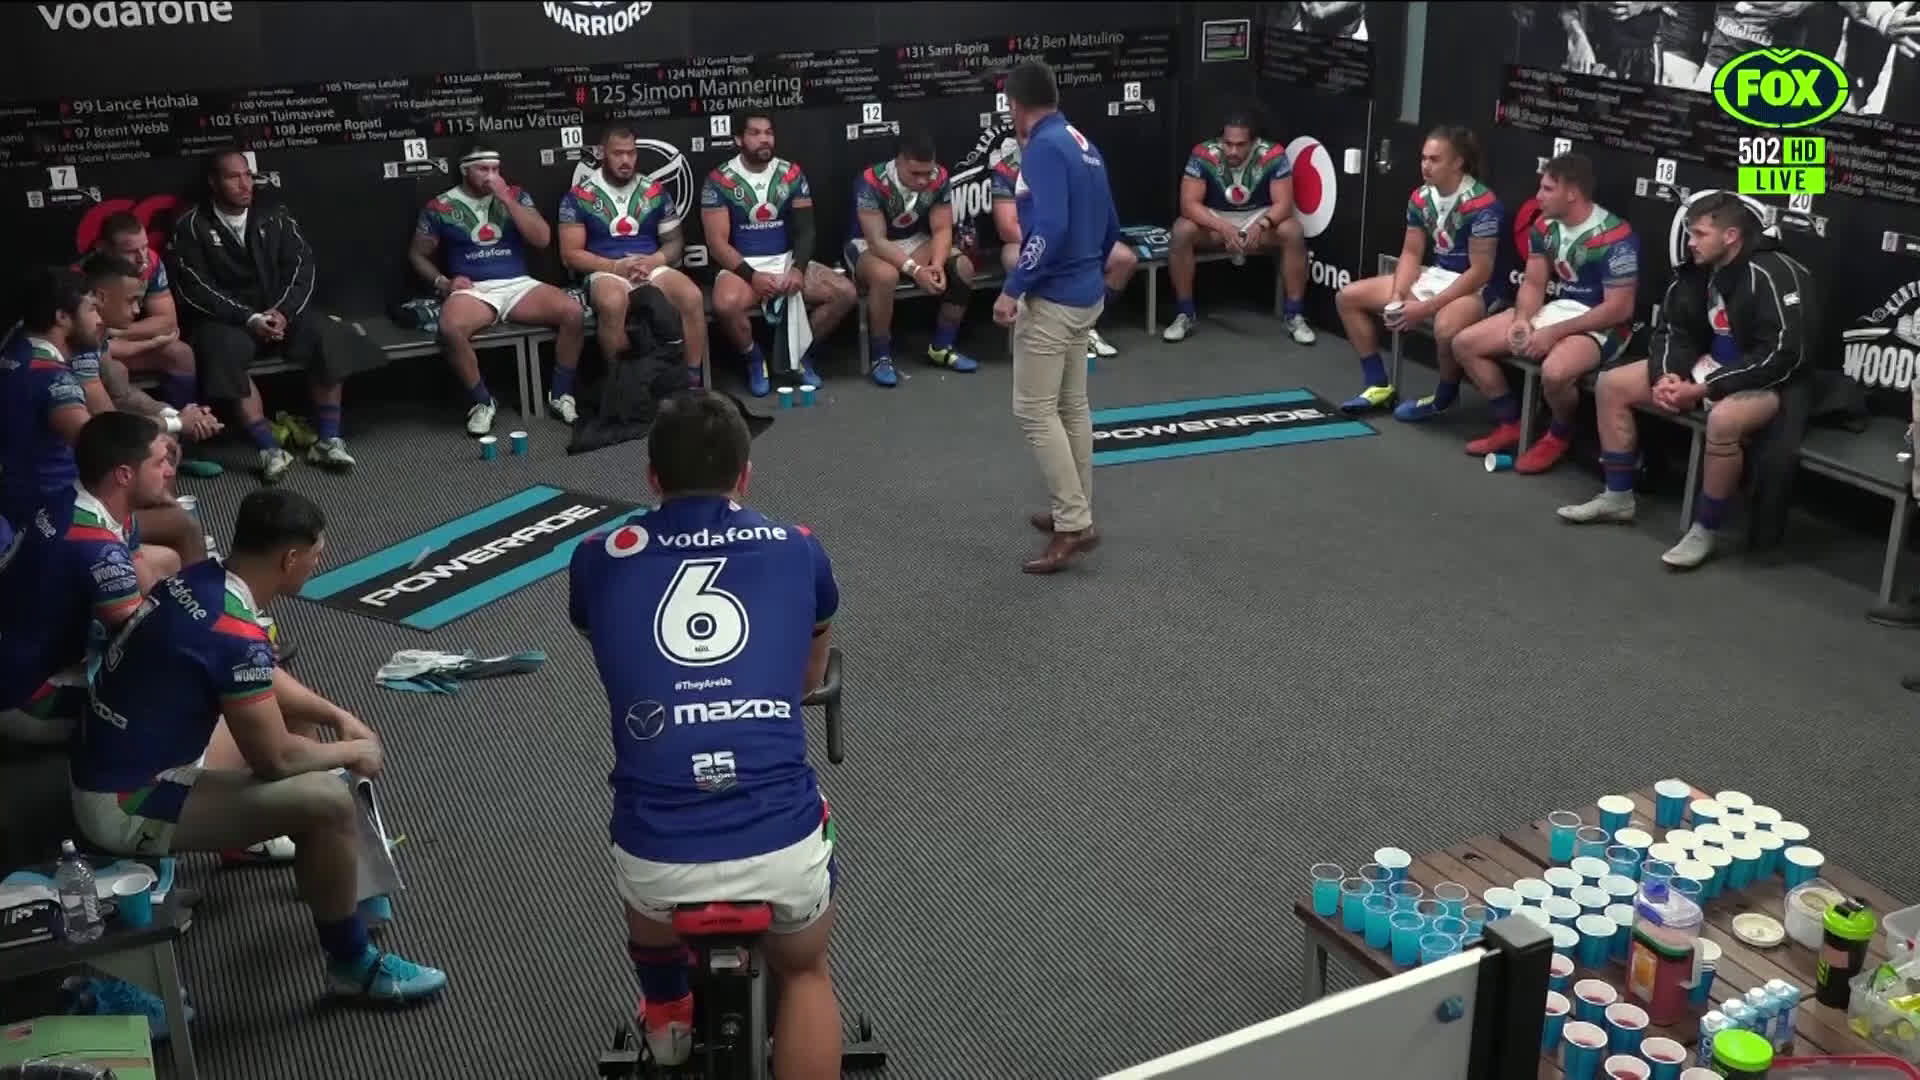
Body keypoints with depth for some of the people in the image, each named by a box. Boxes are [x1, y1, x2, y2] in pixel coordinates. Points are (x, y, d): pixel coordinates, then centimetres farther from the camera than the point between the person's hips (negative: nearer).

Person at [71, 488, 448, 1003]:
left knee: (295, 715, 20)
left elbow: (264, 680, 16)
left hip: (114, 762, 10)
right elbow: (274, 759, -20)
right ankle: (352, 964, 1)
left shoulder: (199, 578, -1)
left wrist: (338, 715, 8)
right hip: (125, 806, -10)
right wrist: (349, 753, -3)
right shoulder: (235, 634, -29)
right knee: (329, 803, -19)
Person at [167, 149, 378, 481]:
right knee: (225, 349, -36)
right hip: (225, 319, -3)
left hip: (279, 311, 3)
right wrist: (248, 318, -21)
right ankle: (269, 449, -33)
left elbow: (302, 265, 0)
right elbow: (194, 288, -10)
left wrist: (283, 311, -17)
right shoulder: (191, 226, -3)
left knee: (327, 335, -26)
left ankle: (328, 439, -19)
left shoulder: (274, 215, 8)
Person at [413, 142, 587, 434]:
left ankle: (561, 394, -7)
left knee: (573, 312, -25)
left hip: (519, 285, 2)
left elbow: (542, 239, -2)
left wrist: (506, 199, -8)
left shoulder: (516, 195, 10)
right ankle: (482, 401, -14)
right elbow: (417, 254, 14)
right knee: (450, 328, -36)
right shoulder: (440, 207, 5)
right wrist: (442, 283, -5)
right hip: (472, 290, -2)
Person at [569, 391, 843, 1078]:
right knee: (804, 972, 34)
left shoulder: (599, 559, 11)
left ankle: (668, 1021, 60)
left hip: (657, 858, 1)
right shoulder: (798, 551, 12)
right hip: (784, 846, 0)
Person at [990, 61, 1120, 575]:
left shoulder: (1044, 148, -16)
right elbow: (1110, 227, 16)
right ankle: (1076, 513, 22)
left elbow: (1049, 227, -27)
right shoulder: (1082, 144, 12)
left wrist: (1012, 288, -23)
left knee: (1035, 410, -6)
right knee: (1072, 406, 15)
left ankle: (1073, 524, -6)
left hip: (1052, 297, -10)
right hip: (1084, 294, 10)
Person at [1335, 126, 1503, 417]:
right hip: (1434, 276, 8)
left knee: (1446, 327, -42)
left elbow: (1480, 272, -23)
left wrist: (1426, 308, -25)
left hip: (1474, 288, -8)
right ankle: (1380, 385, 8)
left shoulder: (1482, 204, -22)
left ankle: (1445, 397, -11)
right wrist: (1396, 297, -13)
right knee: (1347, 297, 3)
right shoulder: (1421, 198, 0)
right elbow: (1411, 253, 6)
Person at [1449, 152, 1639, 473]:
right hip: (1554, 309, 8)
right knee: (1465, 344, -1)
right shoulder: (1545, 226, 1)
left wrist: (1554, 333, -24)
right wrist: (1522, 320, -16)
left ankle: (1560, 434, -5)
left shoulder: (1614, 238, -21)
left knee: (1554, 372, -40)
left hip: (1600, 325, -8)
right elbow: (1533, 283, 7)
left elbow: (1619, 309, -22)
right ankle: (1510, 425, 11)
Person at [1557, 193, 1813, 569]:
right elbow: (1673, 330, 7)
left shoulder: (1773, 276, -24)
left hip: (1767, 380, -8)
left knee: (1723, 419, -41)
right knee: (1611, 386, 2)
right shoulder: (1699, 270, -3)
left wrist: (1702, 390, -28)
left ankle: (1705, 531, -21)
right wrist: (1665, 375, -15)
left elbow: (1782, 357, -28)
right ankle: (1617, 497, 12)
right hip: (1709, 367, 8)